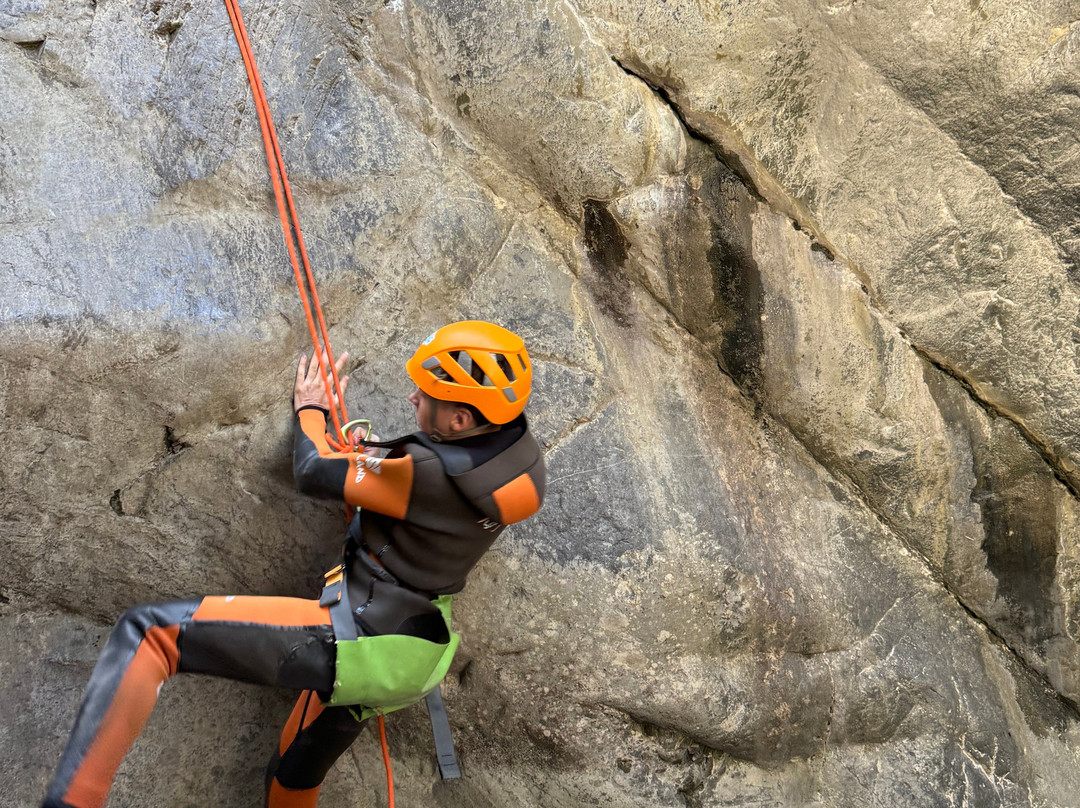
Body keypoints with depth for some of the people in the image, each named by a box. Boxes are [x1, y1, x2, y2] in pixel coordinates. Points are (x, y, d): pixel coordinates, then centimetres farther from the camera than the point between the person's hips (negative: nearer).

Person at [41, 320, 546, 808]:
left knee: (147, 632, -13)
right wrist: (373, 458, 18)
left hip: (351, 639, -9)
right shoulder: (520, 456, -1)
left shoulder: (430, 475, -25)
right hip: (401, 670, 10)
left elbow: (315, 473, -10)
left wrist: (310, 409, 9)